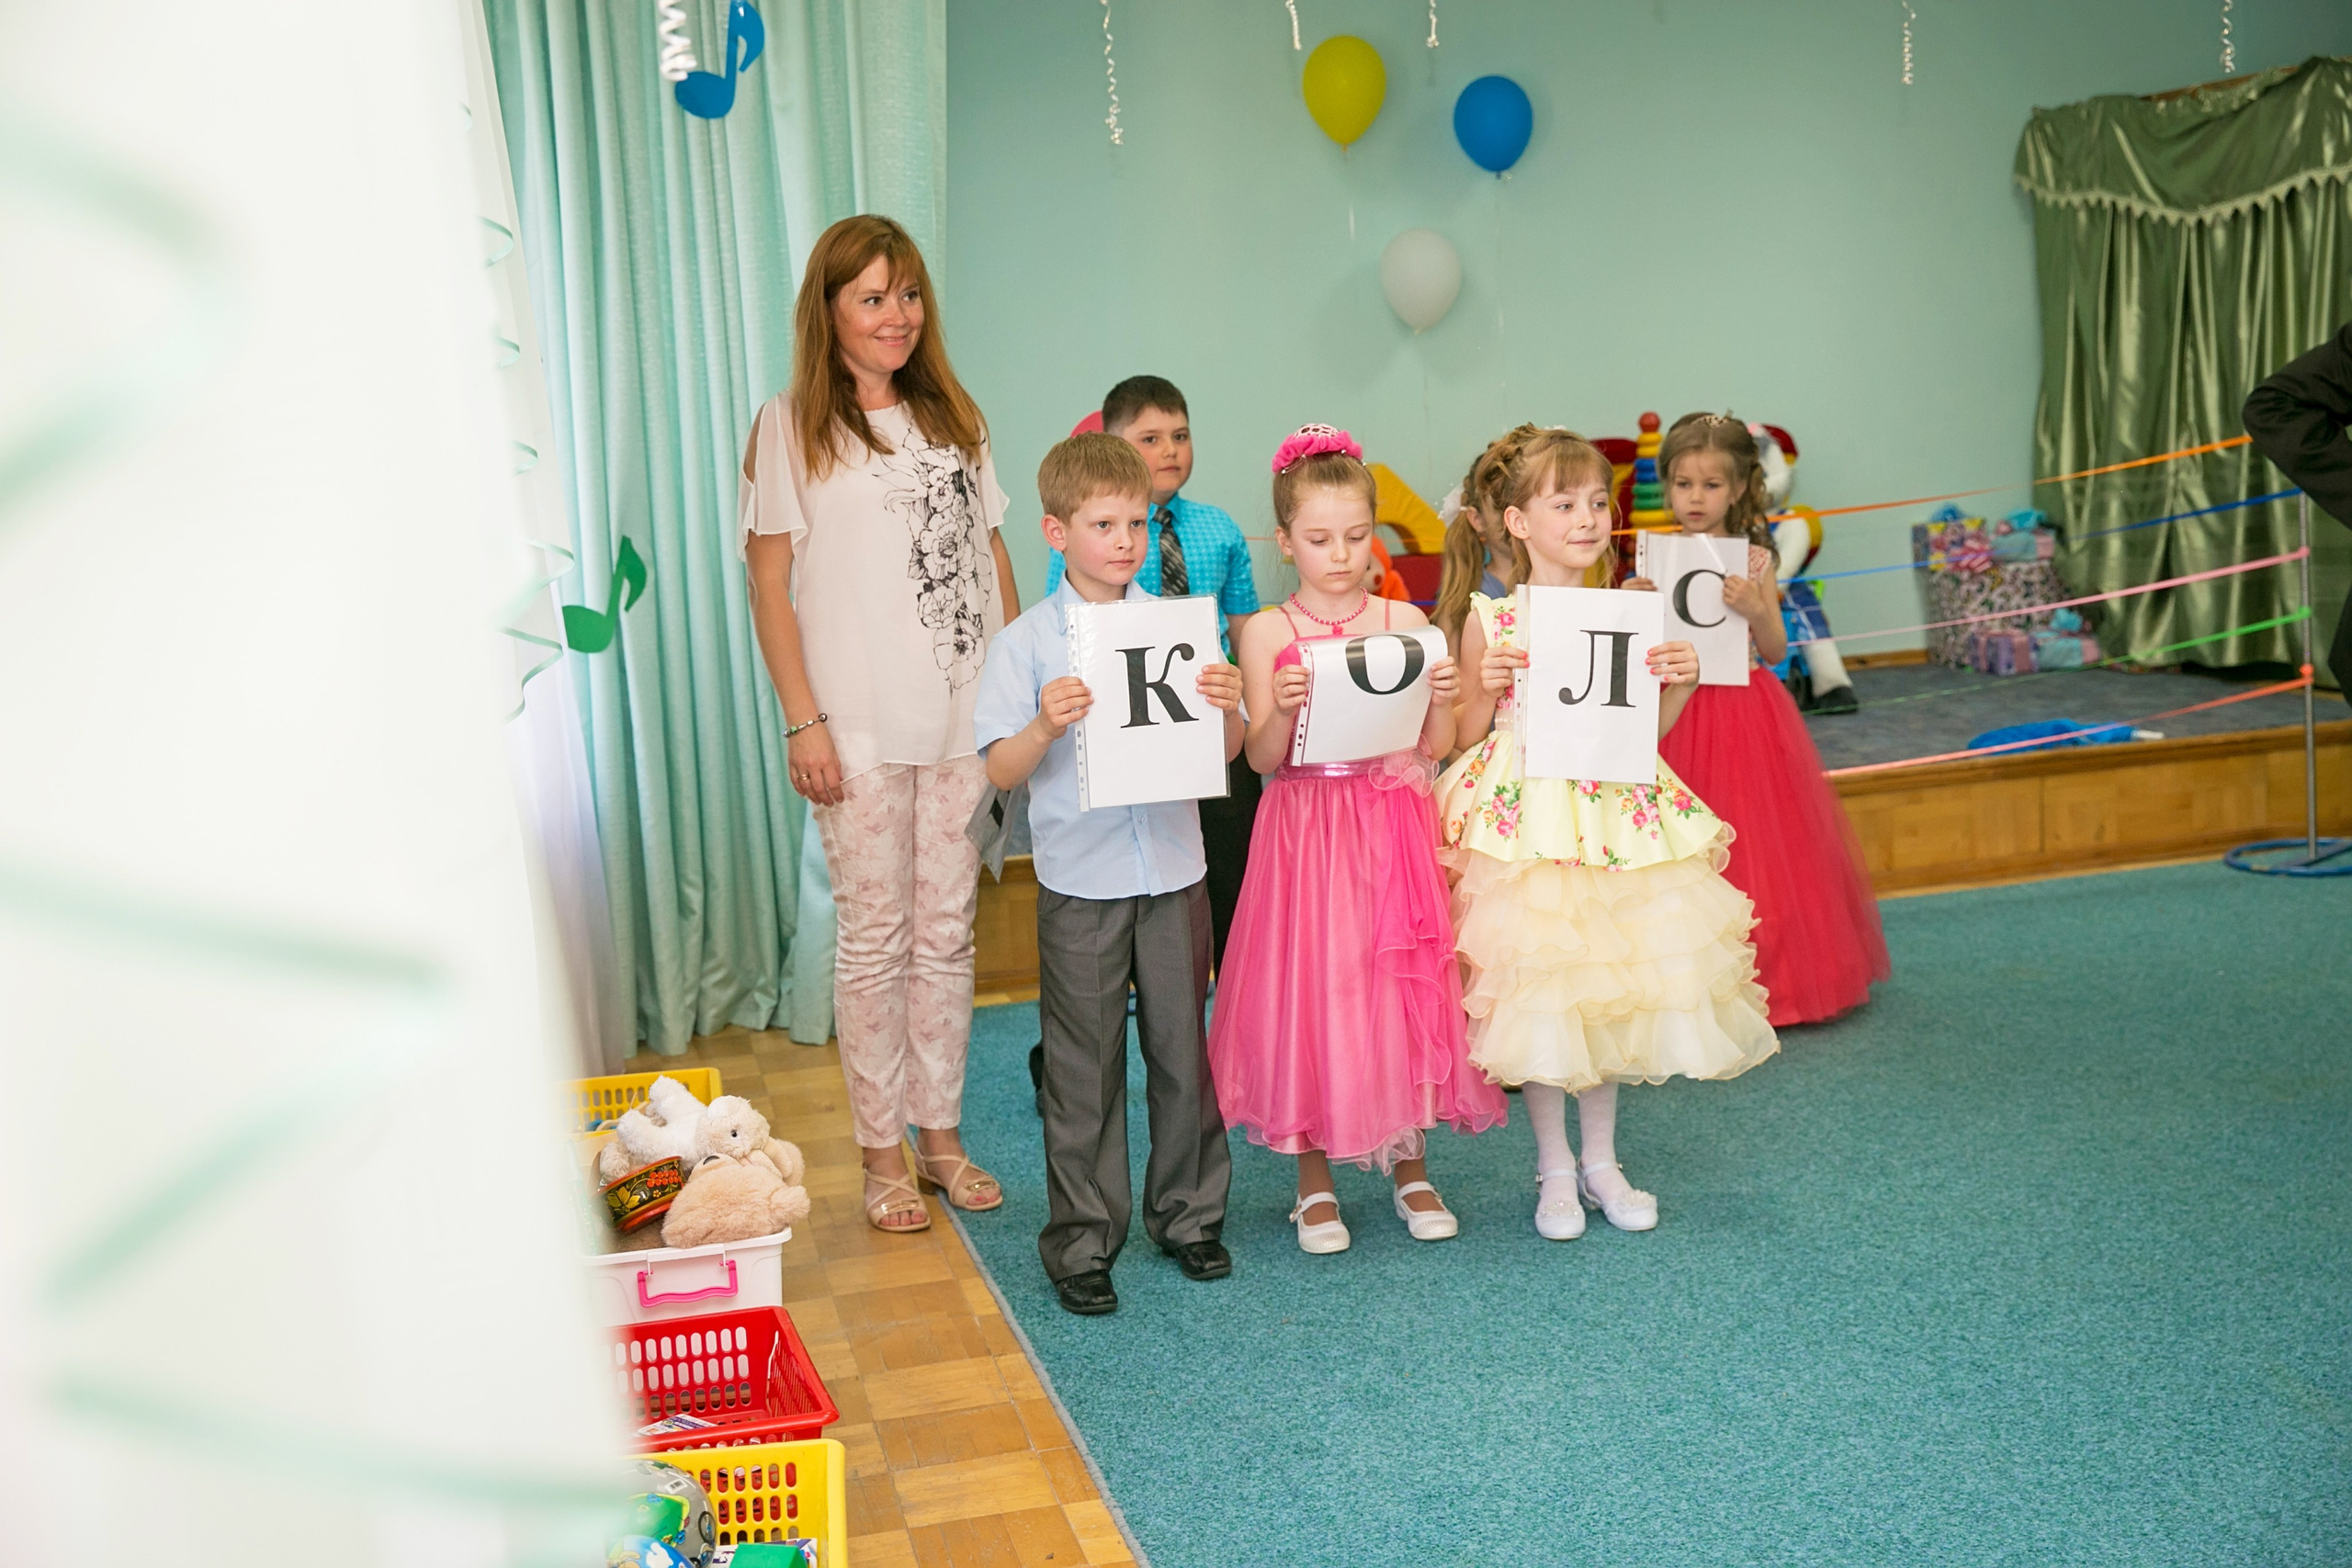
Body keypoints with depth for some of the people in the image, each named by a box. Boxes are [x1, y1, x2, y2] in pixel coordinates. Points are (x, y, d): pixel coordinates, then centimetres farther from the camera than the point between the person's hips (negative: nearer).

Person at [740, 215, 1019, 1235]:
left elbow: (993, 556, 15)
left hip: (965, 720, 4)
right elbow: (769, 584, -4)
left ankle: (941, 1133, 21)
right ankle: (881, 1154, 14)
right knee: (875, 940, 2)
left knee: (948, 933, 9)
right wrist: (804, 721, -10)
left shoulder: (953, 420, 13)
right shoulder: (792, 427, 0)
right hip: (860, 729, -4)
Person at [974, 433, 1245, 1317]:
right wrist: (1047, 725, -26)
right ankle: (1082, 1243, 17)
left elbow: (1226, 753, 5)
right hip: (1080, 885, -2)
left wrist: (1226, 708, -16)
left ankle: (1189, 1213, 29)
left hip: (1174, 873, 3)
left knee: (1185, 1049, 12)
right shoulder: (1026, 643, -3)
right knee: (1084, 1068, 5)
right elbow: (1001, 772, -8)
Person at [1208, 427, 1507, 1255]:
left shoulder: (1405, 621, 4)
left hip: (1394, 829, 2)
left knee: (1403, 987, 6)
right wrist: (1284, 710, -24)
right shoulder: (1266, 633, -1)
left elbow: (1436, 749, 3)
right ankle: (1314, 1179, 18)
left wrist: (1441, 699, -16)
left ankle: (1411, 1164, 24)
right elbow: (1261, 758, -6)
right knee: (1308, 989, 1)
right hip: (1306, 833, -2)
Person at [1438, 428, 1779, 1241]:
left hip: (1613, 818, 3)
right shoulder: (1491, 618, -3)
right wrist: (1488, 690, -17)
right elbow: (1465, 735, 1)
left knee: (1612, 988, 10)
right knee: (1535, 988, 2)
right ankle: (1554, 1168, 20)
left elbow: (1644, 729, 11)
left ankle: (1602, 1163, 27)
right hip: (1521, 820, -3)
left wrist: (1680, 684, -6)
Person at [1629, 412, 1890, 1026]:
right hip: (1676, 715, 1)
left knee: (1755, 844, 4)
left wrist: (1755, 610, -20)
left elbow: (1775, 651, -2)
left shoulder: (1755, 560, 0)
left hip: (1746, 716, 0)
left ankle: (1765, 973, 19)